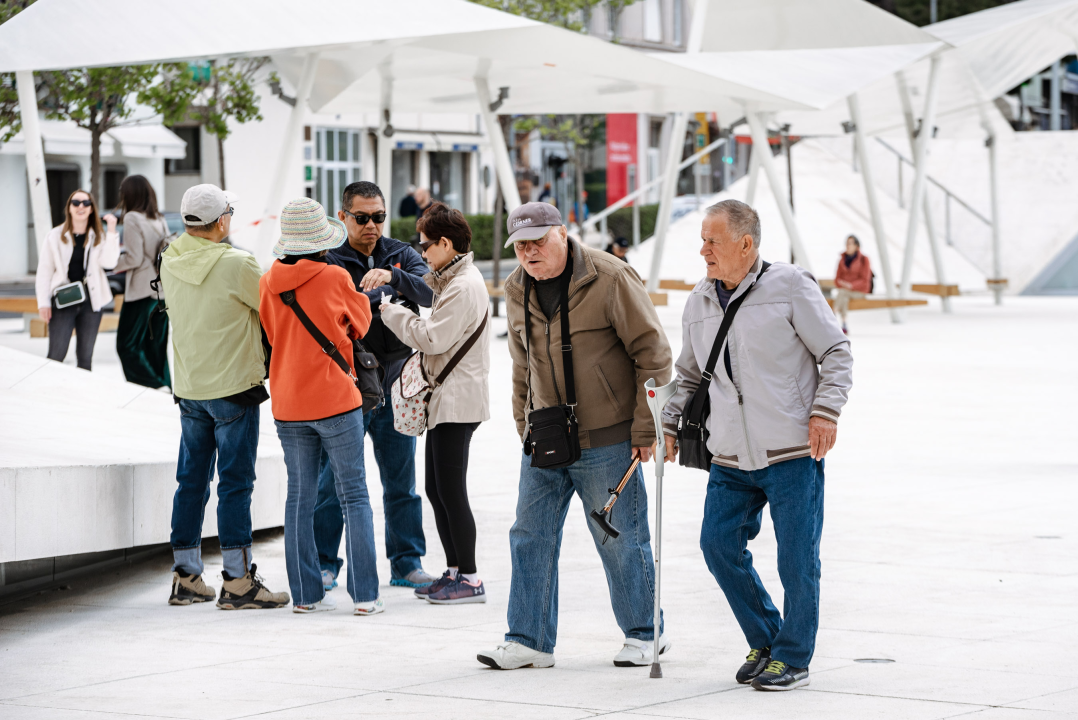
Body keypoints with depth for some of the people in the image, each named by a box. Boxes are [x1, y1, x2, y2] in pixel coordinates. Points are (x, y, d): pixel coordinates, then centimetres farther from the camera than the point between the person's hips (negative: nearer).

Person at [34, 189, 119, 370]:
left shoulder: (98, 237, 7)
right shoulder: (55, 236, 2)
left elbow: (108, 262, -10)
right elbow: (44, 271, 2)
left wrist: (111, 231, -13)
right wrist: (43, 303, -6)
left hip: (91, 301, 2)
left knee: (86, 357, 9)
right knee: (56, 355, -8)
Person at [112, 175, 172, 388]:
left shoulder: (133, 219, -10)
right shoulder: (160, 220, 11)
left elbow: (134, 258, -14)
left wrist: (114, 263, 1)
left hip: (141, 291, -7)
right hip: (163, 292, 7)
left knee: (127, 346, -2)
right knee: (157, 348, 12)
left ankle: (154, 389, -14)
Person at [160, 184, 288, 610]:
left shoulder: (170, 263, 3)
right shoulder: (236, 265, -17)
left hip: (188, 389, 6)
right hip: (234, 385, -6)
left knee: (191, 482, 12)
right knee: (235, 483, -2)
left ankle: (185, 578, 16)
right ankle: (237, 581, -1)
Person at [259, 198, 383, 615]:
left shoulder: (268, 283, 0)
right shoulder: (336, 278, -10)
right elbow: (360, 324, 6)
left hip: (288, 405, 4)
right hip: (336, 400, -4)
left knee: (300, 497, 10)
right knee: (354, 496, 2)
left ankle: (305, 594, 10)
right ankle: (365, 595, -1)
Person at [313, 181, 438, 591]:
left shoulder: (402, 256, 8)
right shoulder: (327, 260, 0)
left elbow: (431, 293, -11)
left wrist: (393, 277, -28)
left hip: (394, 388, 3)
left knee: (401, 482, 9)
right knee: (332, 482, 1)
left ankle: (407, 564, 17)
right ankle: (324, 564, 11)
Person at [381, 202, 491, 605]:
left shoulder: (464, 287, -17)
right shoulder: (455, 279, 14)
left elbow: (432, 338, -18)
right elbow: (425, 281, 34)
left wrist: (391, 312, -7)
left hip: (457, 401, -10)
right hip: (445, 400, 10)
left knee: (451, 491, -7)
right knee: (436, 489, 13)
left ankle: (470, 579, -3)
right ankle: (455, 571, 19)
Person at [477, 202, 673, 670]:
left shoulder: (610, 279, -12)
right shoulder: (517, 291, 7)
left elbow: (652, 352, -10)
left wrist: (645, 426, -11)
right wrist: (525, 427, 16)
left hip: (607, 439, -6)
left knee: (620, 538, 2)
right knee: (531, 537, 4)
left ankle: (643, 634, 18)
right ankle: (529, 640, 12)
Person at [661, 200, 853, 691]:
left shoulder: (790, 286, -8)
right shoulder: (698, 303, 9)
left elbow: (836, 352, -3)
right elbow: (688, 375, 21)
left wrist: (825, 410, -12)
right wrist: (669, 423, 9)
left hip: (794, 453, -5)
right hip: (731, 459, 6)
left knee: (797, 558, -2)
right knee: (719, 544, 1)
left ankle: (793, 657, 14)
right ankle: (765, 642, 20)